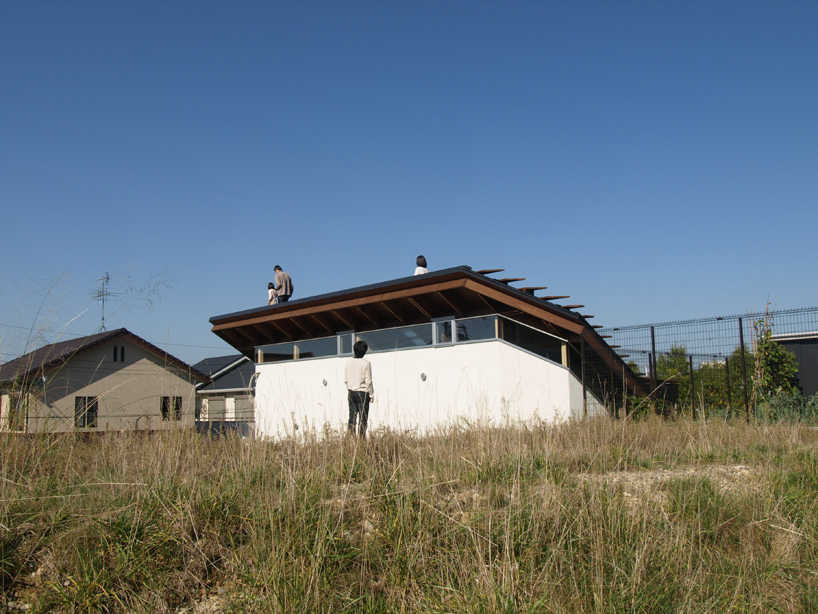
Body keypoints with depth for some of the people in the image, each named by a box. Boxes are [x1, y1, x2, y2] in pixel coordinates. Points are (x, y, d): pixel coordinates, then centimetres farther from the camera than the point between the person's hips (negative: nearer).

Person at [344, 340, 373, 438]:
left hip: (351, 393, 4)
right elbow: (368, 381, -10)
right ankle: (361, 437, 0)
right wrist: (372, 395, -1)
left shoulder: (348, 362, 1)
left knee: (352, 416, 10)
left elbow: (345, 379, 6)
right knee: (363, 418, 1)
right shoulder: (366, 363, -12)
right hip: (363, 393, -4)